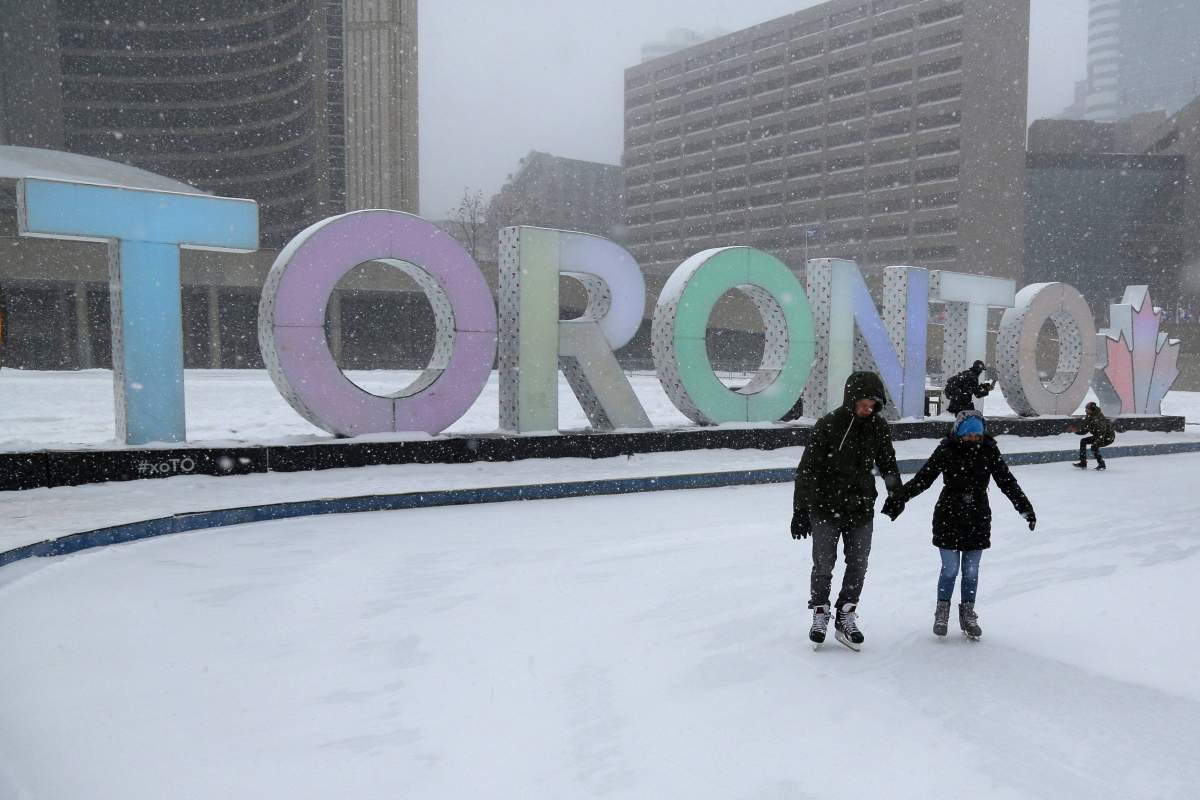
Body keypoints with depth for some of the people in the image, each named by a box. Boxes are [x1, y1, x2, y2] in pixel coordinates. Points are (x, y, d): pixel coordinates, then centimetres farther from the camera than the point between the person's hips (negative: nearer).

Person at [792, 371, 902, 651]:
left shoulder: (878, 426, -1)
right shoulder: (828, 425, -14)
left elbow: (887, 463, 17)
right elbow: (807, 470, -12)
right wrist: (800, 510, -13)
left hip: (861, 509, 4)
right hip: (826, 507, -4)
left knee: (858, 566, 7)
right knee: (823, 565, 3)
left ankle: (846, 618, 22)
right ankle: (820, 614, 23)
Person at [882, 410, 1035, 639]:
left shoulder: (989, 451, -3)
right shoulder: (946, 451, -9)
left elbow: (1007, 481, 2)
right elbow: (922, 478, -7)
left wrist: (1024, 506, -1)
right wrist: (898, 498, -13)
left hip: (978, 521, 2)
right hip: (948, 519, -2)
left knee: (971, 571, 10)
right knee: (950, 569, 3)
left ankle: (968, 614, 27)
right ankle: (942, 612, 23)